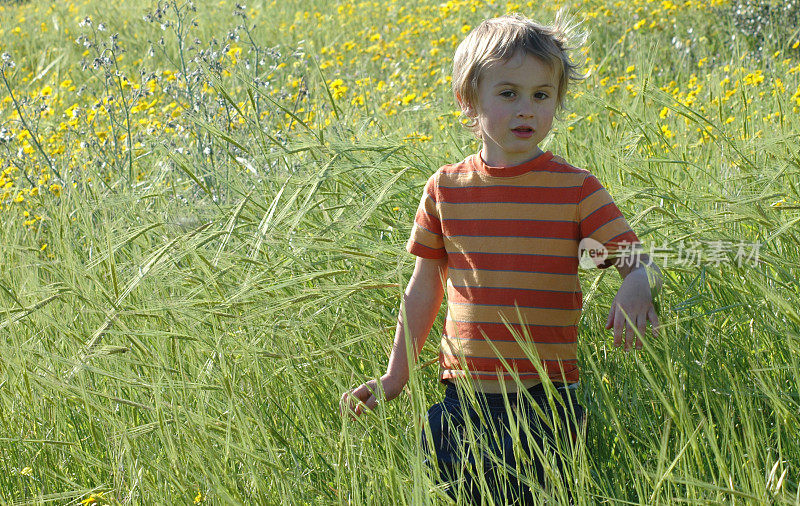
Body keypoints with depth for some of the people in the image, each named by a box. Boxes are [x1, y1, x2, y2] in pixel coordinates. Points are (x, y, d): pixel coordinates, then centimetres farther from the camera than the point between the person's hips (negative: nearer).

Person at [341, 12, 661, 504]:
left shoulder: (576, 188, -2)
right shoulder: (446, 189, 6)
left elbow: (638, 259, -5)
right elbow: (424, 288, 14)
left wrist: (639, 284, -29)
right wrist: (394, 377, 15)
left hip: (545, 395, -2)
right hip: (463, 394, 2)